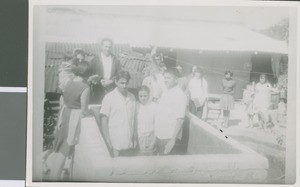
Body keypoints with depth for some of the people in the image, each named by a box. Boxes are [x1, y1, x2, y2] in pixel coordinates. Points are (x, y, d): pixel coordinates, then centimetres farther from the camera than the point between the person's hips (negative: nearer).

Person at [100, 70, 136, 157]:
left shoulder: (132, 97, 8)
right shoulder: (109, 97, -4)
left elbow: (133, 118, 13)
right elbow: (104, 121, -4)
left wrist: (134, 137, 7)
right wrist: (108, 142, -9)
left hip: (129, 143, 4)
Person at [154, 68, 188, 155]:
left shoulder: (180, 95, -14)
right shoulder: (165, 93, 12)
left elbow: (180, 119, -19)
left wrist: (173, 140, -23)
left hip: (169, 138, -8)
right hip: (159, 135, 8)